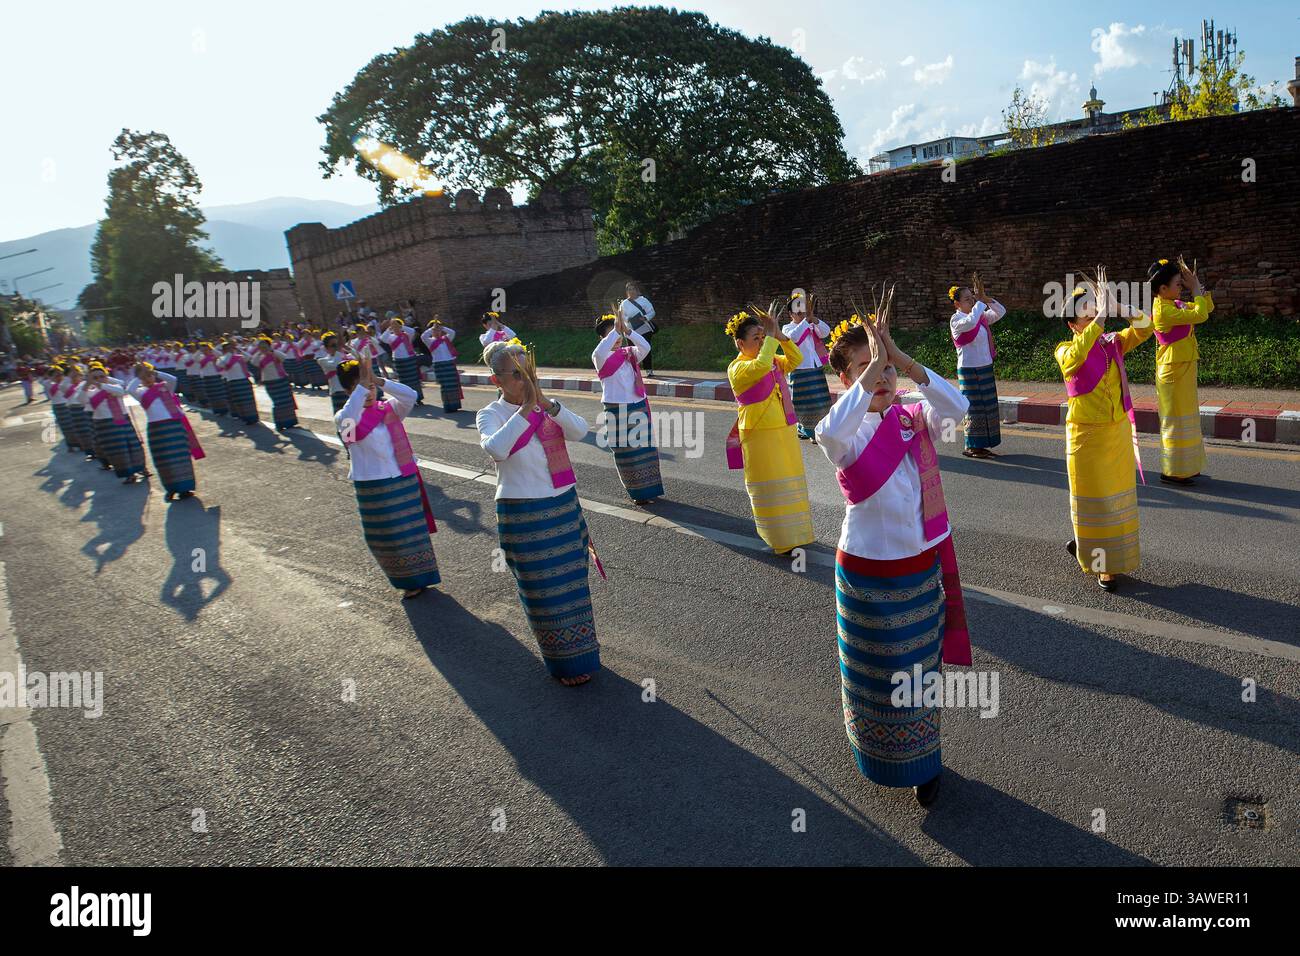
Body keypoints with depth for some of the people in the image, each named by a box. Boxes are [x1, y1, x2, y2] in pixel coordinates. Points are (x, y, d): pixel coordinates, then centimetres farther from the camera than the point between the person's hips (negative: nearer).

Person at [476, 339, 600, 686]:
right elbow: (496, 449, -29)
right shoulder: (491, 415, -8)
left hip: (564, 507, 4)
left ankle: (578, 654, 33)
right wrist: (526, 408, -30)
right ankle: (565, 664, 25)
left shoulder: (548, 408, 4)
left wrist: (545, 403, -24)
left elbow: (580, 430, -14)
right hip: (523, 515, -4)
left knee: (572, 585, 14)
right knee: (544, 592, 7)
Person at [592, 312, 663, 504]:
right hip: (617, 410, -4)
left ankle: (650, 489, 22)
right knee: (626, 453, 4)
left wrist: (627, 330, -21)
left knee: (645, 449, 9)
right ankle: (639, 492, 16)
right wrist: (616, 330, -31)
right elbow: (599, 353, -29)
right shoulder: (601, 358, -4)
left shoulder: (630, 354, 7)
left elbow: (645, 347, -12)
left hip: (639, 407, 4)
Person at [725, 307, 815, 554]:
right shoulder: (737, 368, -13)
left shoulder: (773, 361, 12)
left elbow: (795, 359, 4)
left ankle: (793, 531, 27)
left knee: (789, 481, 14)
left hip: (784, 431, 8)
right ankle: (780, 539, 8)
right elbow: (761, 366, -31)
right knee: (769, 486, -1)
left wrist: (779, 335, -6)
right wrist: (770, 336, -22)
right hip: (760, 435, -8)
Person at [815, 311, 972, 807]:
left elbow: (957, 406, -25)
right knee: (874, 673, 17)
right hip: (867, 572, -2)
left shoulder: (917, 419, -4)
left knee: (919, 673, 17)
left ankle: (923, 765, 38)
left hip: (924, 568, 3)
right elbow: (829, 432, -39)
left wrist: (903, 360, -32)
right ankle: (877, 758, 41)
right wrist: (872, 370, -36)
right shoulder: (845, 435, -14)